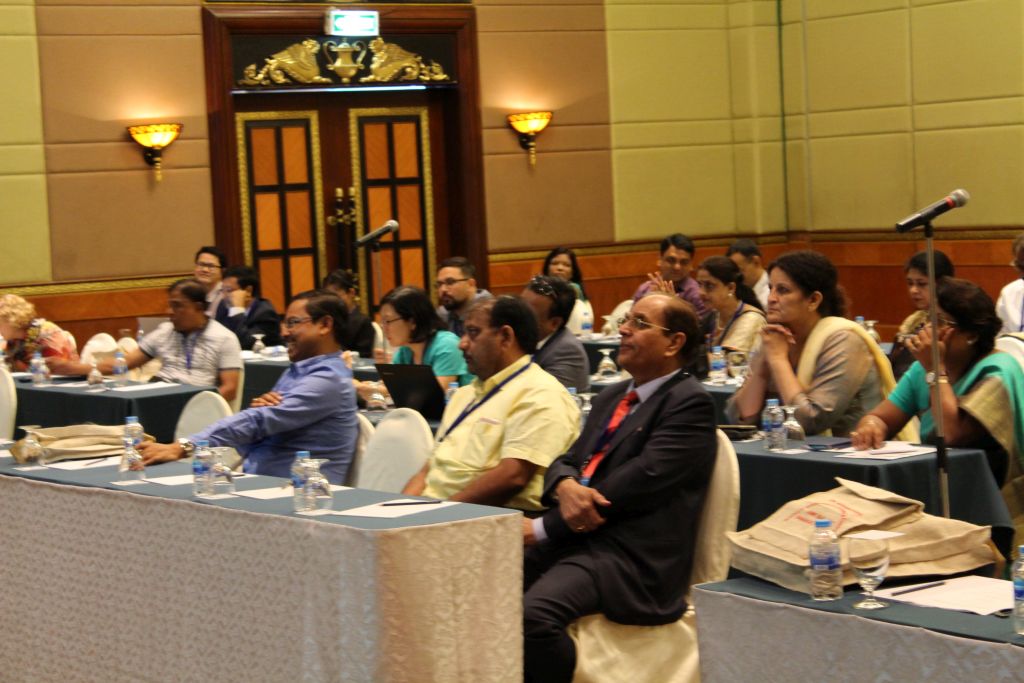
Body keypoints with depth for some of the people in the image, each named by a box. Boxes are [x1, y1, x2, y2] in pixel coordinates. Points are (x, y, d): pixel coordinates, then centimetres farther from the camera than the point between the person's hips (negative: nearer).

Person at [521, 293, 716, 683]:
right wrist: (565, 486, -10)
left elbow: (639, 482, -15)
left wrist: (543, 528, -14)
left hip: (631, 554, -8)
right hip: (573, 536, 8)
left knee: (535, 612, -31)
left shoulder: (689, 404, -6)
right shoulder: (611, 397, 22)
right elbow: (567, 460, 17)